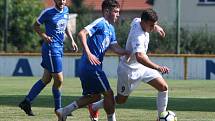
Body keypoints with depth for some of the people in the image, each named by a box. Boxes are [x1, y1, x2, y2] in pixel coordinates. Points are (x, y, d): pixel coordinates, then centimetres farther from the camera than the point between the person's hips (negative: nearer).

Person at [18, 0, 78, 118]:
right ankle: (58, 108, 8)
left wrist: (72, 40, 15)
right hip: (51, 48, -8)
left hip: (59, 48, 8)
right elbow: (36, 25, -1)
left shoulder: (66, 10, 9)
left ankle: (26, 102, 19)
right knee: (59, 80, -6)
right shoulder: (48, 12, -11)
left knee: (46, 79, 12)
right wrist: (44, 36, -16)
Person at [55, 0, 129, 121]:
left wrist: (130, 53, -5)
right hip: (91, 65, -10)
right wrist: (88, 53, -29)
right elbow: (82, 33, -22)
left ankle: (64, 111, 13)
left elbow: (116, 48, 13)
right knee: (108, 93, -2)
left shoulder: (110, 29, 19)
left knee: (95, 96, 15)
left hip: (87, 67, 10)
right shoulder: (100, 23, -10)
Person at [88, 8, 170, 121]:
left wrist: (156, 27, 25)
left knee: (163, 87, -5)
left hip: (142, 66, 8)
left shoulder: (137, 21, -10)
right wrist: (158, 68, -61)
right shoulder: (138, 36, -36)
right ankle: (94, 107, 33)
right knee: (121, 100, 10)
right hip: (129, 70, -8)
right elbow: (140, 57, -52)